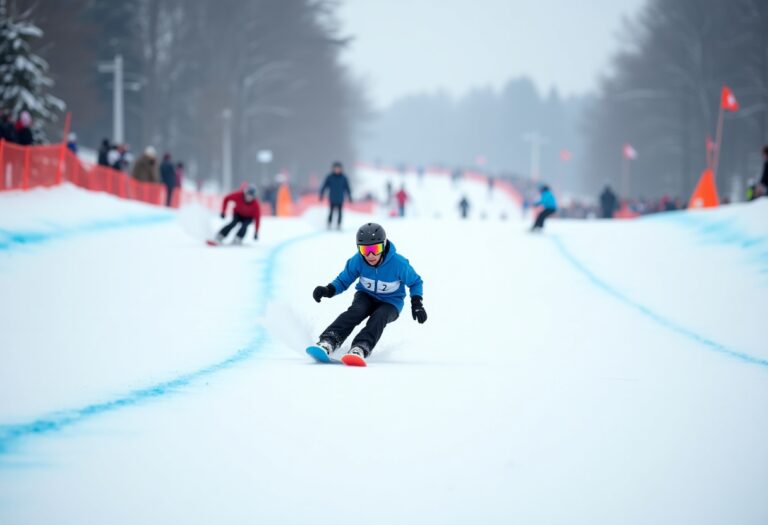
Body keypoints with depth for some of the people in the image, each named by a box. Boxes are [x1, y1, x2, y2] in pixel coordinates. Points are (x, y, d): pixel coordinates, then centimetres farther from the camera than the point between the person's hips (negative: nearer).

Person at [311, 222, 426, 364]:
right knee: (355, 312, -32)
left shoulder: (398, 263, -22)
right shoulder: (357, 261, -17)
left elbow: (415, 282, -4)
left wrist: (417, 304, -16)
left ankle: (360, 349, -59)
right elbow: (343, 280, -5)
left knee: (378, 318, -35)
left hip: (391, 303, -1)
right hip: (366, 296, 1)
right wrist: (327, 291, -24)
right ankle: (327, 342, -53)